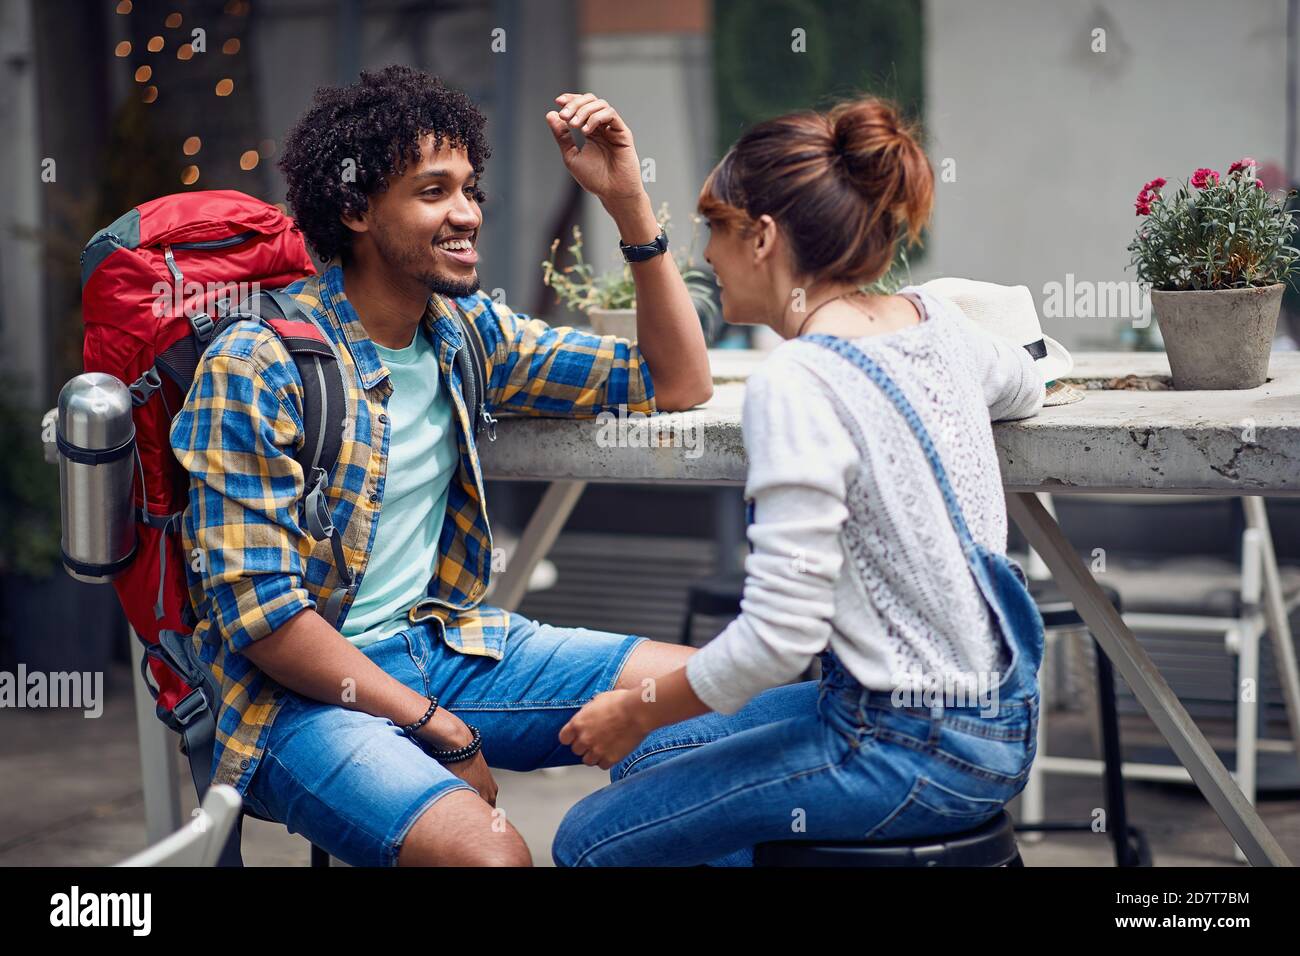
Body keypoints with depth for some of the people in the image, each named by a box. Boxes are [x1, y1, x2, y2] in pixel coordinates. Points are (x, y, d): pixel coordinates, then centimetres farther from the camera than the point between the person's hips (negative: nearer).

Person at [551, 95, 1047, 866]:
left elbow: (778, 636, -23)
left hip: (915, 748, -9)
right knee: (646, 765, 22)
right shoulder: (938, 322, 4)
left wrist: (635, 712, -7)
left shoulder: (796, 384, -21)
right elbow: (1025, 388, 30)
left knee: (589, 842, 0)